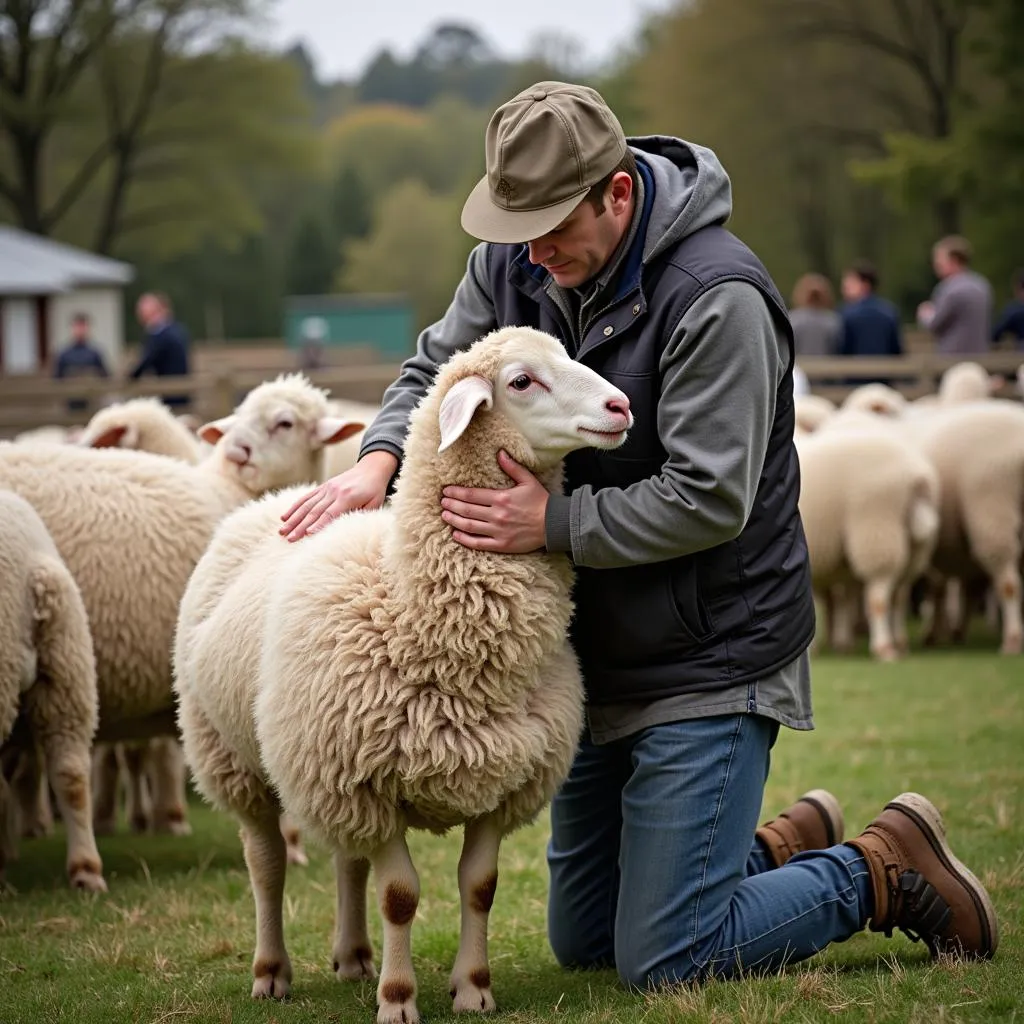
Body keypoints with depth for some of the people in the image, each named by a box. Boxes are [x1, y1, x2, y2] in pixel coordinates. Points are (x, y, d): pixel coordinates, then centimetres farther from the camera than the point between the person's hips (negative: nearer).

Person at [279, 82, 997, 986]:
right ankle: (788, 845, 36)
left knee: (664, 962, -8)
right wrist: (381, 460, -14)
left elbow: (709, 500, -25)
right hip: (598, 657, 8)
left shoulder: (717, 297, -23)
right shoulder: (515, 263, -1)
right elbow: (435, 370, 7)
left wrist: (555, 523, -29)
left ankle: (884, 871, 12)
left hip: (709, 665, -8)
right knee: (583, 943, 17)